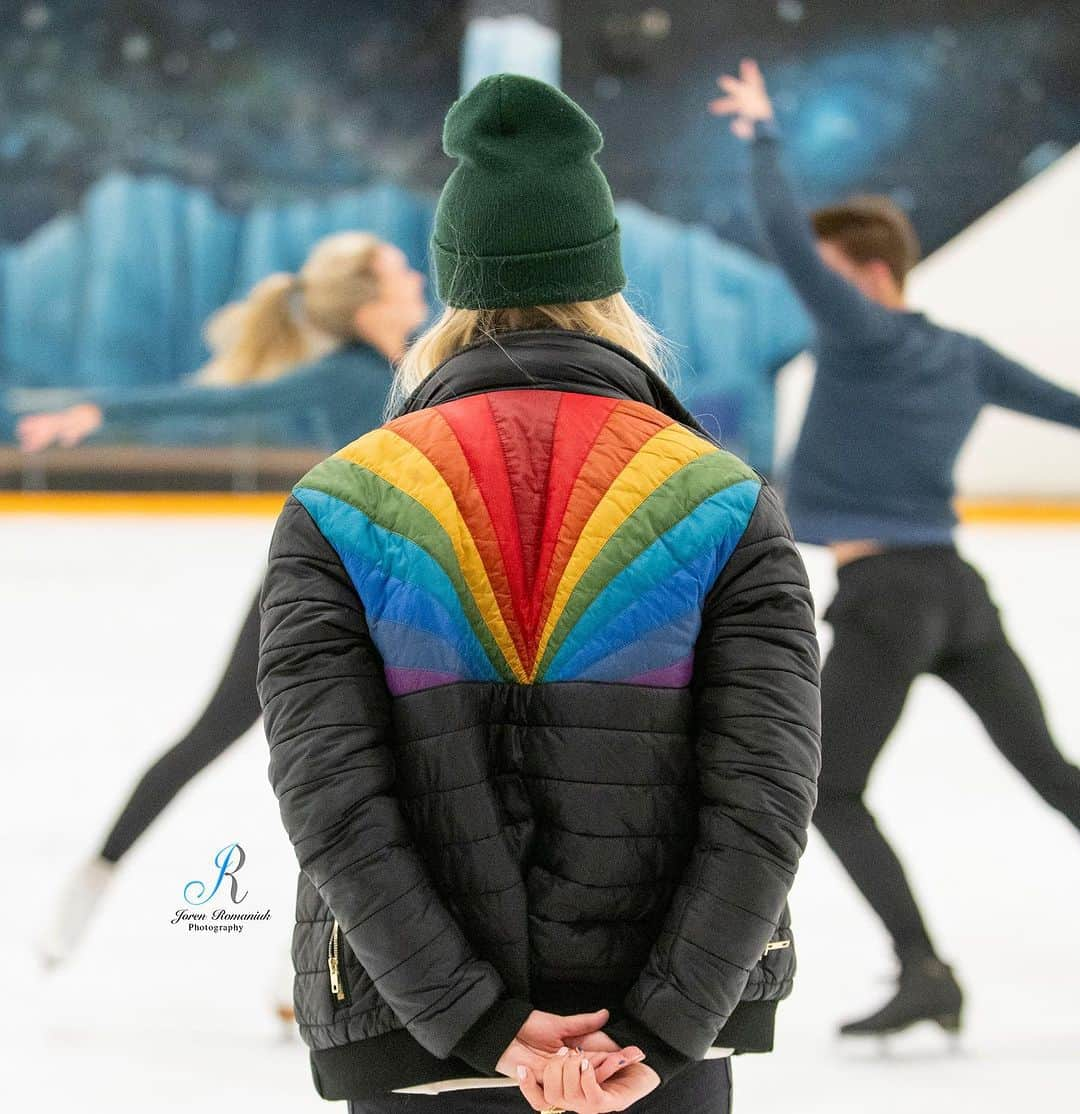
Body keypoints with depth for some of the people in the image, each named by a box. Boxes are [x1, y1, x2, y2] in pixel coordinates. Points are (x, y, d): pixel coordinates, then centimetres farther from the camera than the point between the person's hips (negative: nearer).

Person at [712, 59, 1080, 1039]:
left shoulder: (865, 334, -9)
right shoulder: (965, 358, 12)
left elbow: (785, 232, -14)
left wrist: (762, 133, -1)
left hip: (884, 597, -7)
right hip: (959, 590, 7)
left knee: (830, 794, 0)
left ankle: (924, 971, -11)